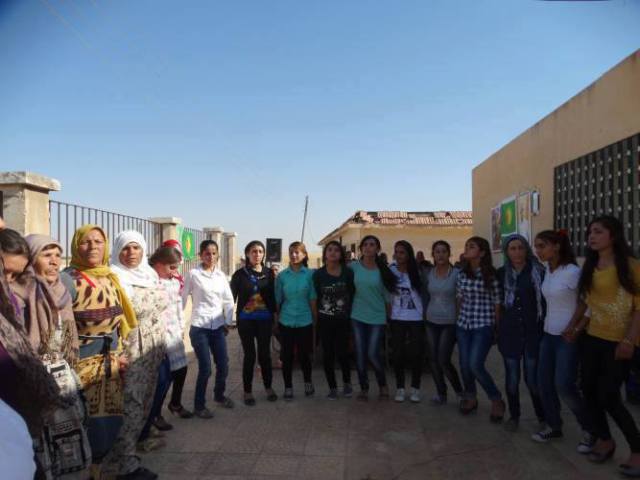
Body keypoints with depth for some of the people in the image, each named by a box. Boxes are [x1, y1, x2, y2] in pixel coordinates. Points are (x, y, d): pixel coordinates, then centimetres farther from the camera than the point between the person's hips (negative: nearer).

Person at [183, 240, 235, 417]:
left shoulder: (221, 275, 6)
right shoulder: (193, 274, -5)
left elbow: (228, 300, 11)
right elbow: (183, 299, -3)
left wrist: (227, 322, 6)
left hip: (218, 327, 4)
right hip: (199, 328, -4)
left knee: (223, 365, 9)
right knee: (205, 368, -5)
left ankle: (219, 395, 35)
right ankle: (199, 405, 16)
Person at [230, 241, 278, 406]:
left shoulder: (269, 273, 2)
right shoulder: (240, 274, -2)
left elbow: (273, 295, 7)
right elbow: (231, 297, 0)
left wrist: (275, 315, 0)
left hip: (265, 320, 1)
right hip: (245, 320, -1)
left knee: (265, 354, 9)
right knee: (249, 355, 4)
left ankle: (268, 388, 26)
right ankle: (248, 392, 18)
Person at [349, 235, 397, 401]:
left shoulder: (383, 270, -4)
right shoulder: (354, 266, -2)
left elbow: (387, 295, 0)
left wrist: (390, 316, 1)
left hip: (377, 317, -2)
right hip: (358, 316, 2)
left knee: (373, 353, -6)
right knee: (360, 354, 5)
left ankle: (383, 384, 21)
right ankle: (364, 388, 22)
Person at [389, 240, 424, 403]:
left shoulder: (417, 271, 0)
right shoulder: (390, 271, -1)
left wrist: (425, 314, 0)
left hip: (416, 318, 0)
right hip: (397, 318, 0)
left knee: (416, 353, 3)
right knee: (398, 353, 5)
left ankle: (415, 388, 18)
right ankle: (400, 388, 18)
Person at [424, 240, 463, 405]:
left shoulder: (456, 273, -8)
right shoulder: (428, 273, 3)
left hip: (449, 323, -4)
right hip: (431, 321, 4)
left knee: (443, 361, -8)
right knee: (433, 360, 7)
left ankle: (459, 391, 15)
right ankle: (441, 393, 23)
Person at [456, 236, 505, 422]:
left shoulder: (491, 275, -10)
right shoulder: (462, 274, 5)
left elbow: (497, 303, -5)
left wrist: (498, 328, -2)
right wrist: (460, 318, 13)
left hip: (483, 325, -5)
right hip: (463, 325, 5)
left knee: (475, 365, -12)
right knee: (464, 365, 8)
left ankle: (497, 400, 11)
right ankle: (470, 398, 31)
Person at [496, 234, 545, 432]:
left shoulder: (538, 271, -4)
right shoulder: (502, 273, 4)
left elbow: (546, 300, -2)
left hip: (533, 330, -2)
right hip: (509, 331, 2)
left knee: (532, 377, 2)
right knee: (512, 376, 8)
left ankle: (543, 416, 22)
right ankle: (514, 415, 24)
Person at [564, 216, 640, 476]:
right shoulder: (589, 267, 10)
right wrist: (574, 327, 4)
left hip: (618, 341, -6)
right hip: (592, 338, 6)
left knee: (608, 397, -6)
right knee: (589, 391, 9)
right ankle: (604, 440, 30)